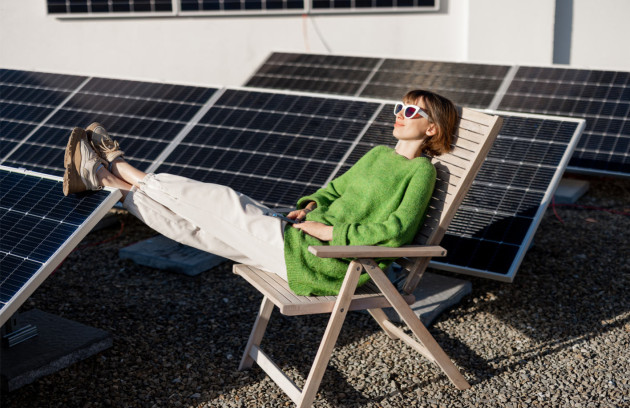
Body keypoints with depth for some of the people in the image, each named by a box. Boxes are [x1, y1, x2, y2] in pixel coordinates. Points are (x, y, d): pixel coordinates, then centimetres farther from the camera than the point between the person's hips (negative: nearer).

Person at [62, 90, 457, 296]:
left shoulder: (422, 170, -7)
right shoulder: (378, 155, 18)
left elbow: (397, 231, -20)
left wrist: (332, 231, -18)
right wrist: (312, 203, 10)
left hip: (318, 262, -7)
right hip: (301, 238, 7)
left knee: (216, 202, -3)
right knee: (197, 221, 5)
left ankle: (118, 167, 13)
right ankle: (104, 177, 14)